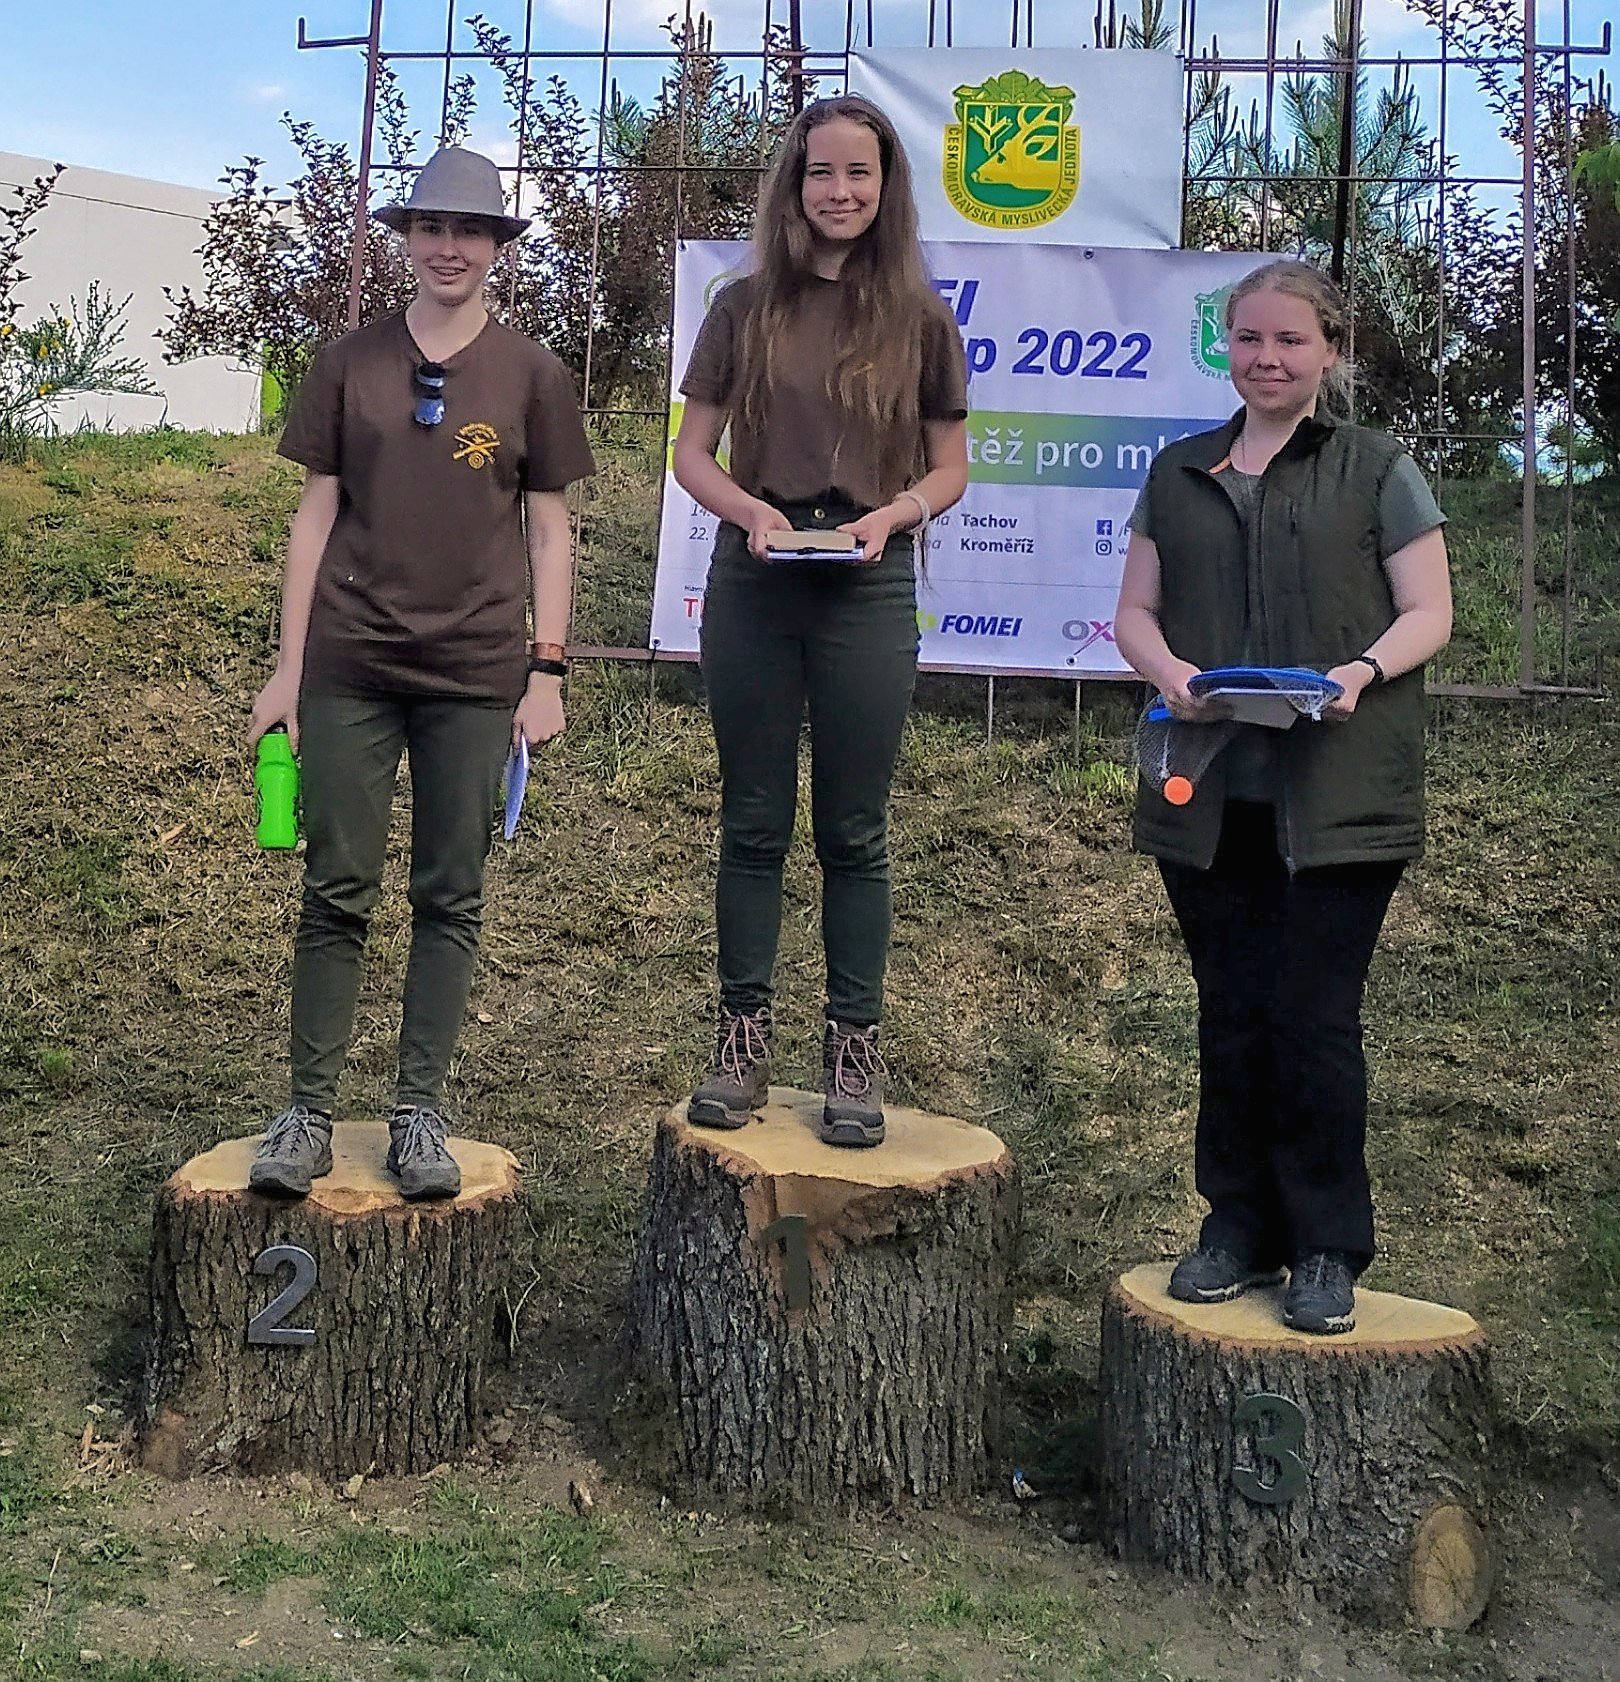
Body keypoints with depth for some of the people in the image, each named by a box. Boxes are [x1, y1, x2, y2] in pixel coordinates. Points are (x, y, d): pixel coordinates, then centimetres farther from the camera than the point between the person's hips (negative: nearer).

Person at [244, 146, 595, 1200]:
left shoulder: (532, 374, 6)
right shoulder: (353, 363, 7)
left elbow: (549, 528, 6)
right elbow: (318, 514, 8)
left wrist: (548, 671, -1)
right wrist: (287, 669, 4)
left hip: (474, 675, 0)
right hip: (349, 667, 1)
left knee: (451, 897, 4)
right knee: (337, 891, 2)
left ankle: (421, 1111, 14)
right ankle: (310, 1112, 11)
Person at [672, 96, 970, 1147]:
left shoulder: (920, 319, 5)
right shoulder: (746, 308, 7)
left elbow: (950, 469, 8)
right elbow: (692, 452, 8)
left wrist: (891, 514, -12)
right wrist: (748, 508, -12)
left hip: (868, 589, -1)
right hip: (753, 586, 1)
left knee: (855, 832, 4)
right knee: (754, 822, 6)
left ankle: (856, 1054, 13)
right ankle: (745, 1041, 16)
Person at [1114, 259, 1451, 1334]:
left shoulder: (1378, 469, 6)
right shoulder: (1180, 474, 16)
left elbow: (1430, 612, 3)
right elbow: (1135, 610, 15)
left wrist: (1365, 669, -17)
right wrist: (1167, 669, -6)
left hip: (1338, 795, -3)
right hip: (1208, 793, 3)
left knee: (1316, 1019, -3)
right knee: (1231, 1015, 8)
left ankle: (1328, 1250, 11)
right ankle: (1240, 1227, 20)